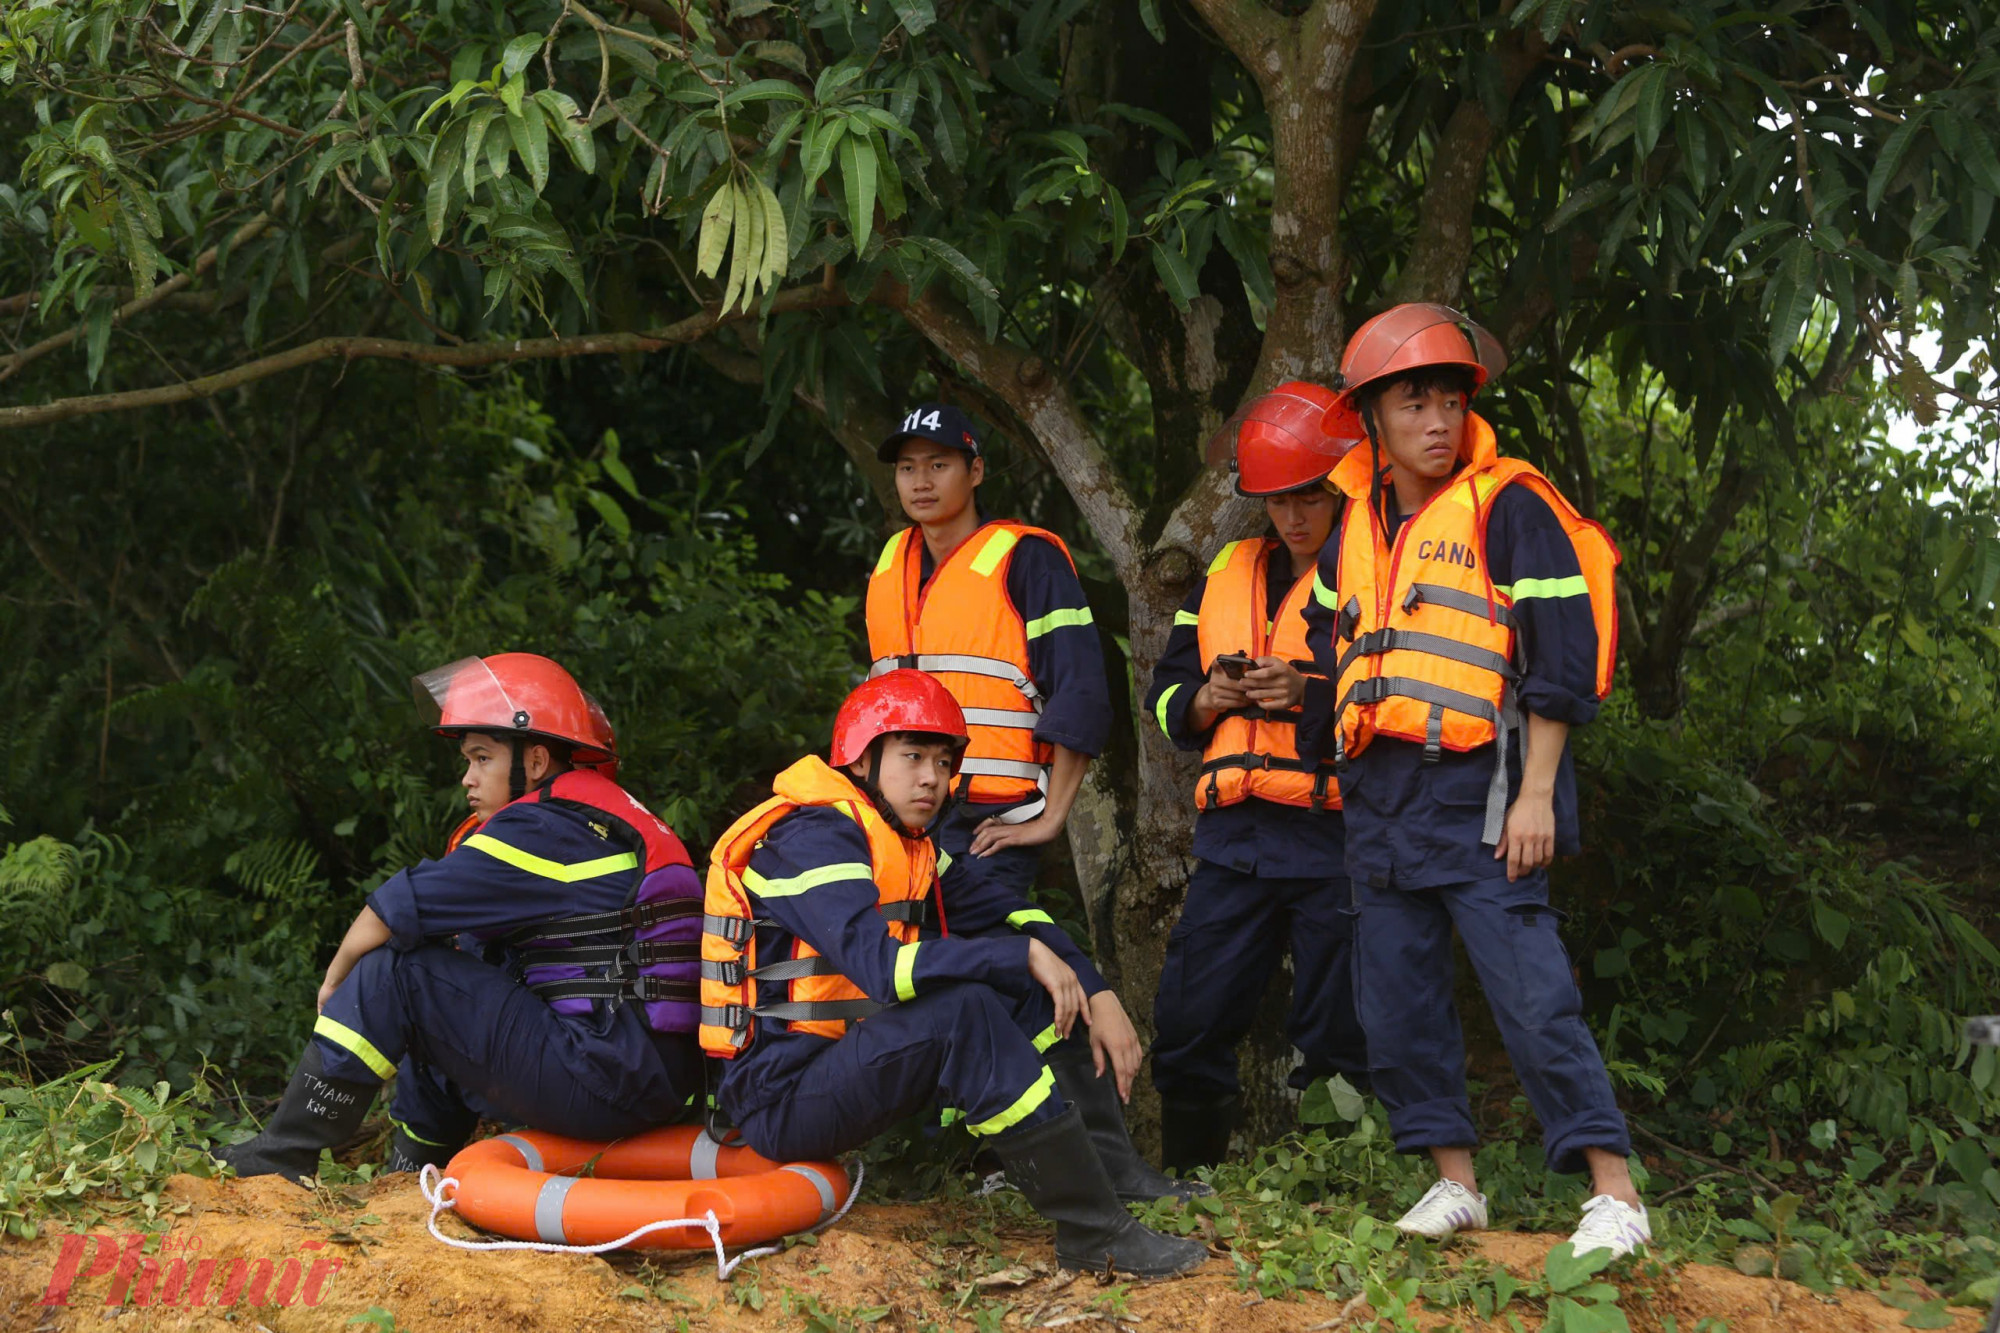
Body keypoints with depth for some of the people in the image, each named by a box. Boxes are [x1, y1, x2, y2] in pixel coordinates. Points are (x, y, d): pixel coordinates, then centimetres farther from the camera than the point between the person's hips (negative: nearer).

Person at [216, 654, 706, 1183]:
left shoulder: (548, 830, -10)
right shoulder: (607, 820, 20)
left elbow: (389, 915, -8)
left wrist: (337, 980, 10)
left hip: (603, 1081, -10)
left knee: (396, 969, -6)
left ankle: (280, 1158, -1)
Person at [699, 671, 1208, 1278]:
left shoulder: (909, 845, 12)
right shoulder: (813, 837, -17)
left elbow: (1010, 913, 9)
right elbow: (882, 966, -31)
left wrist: (1098, 997, -6)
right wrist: (1024, 953, -24)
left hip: (858, 1057, 9)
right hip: (781, 1100, -9)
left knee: (1032, 984, 3)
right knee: (962, 1008, -31)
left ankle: (1110, 1168, -3)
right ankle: (1093, 1230, -31)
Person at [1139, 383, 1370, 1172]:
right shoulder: (1226, 575, 19)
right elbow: (1165, 698, 20)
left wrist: (1317, 693, -18)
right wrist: (1210, 698, -1)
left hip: (1334, 834, -5)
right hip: (1235, 838, 5)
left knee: (1336, 1034, 0)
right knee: (1188, 1020, 4)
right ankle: (1186, 1183, 16)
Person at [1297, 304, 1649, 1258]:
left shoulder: (1509, 509, -4)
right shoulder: (1354, 530, 16)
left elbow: (1560, 659, -8)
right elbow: (1326, 660, 25)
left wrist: (1536, 794, -13)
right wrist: (1332, 774, 21)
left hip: (1476, 793, -7)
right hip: (1378, 799, 7)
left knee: (1530, 992, -12)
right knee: (1396, 999, 8)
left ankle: (1615, 1193, -9)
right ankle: (1453, 1180, 19)